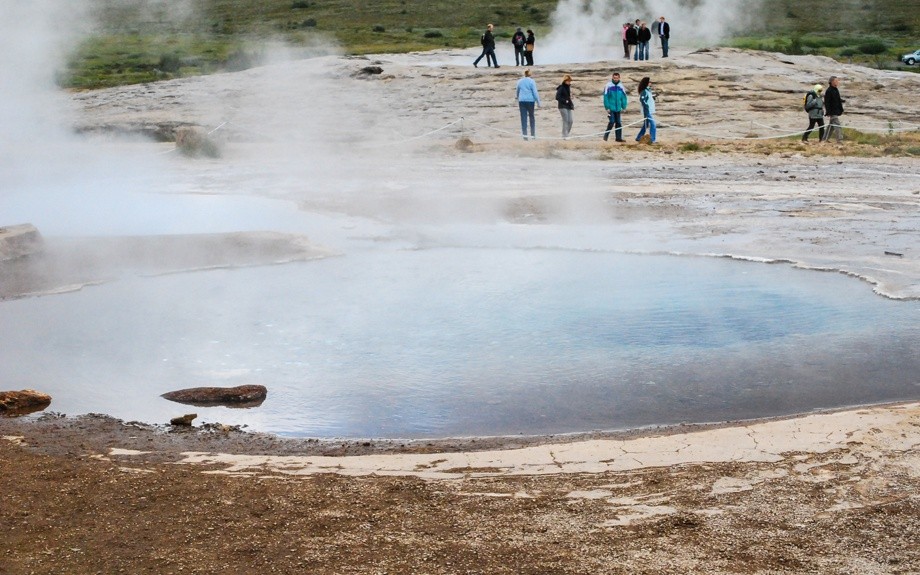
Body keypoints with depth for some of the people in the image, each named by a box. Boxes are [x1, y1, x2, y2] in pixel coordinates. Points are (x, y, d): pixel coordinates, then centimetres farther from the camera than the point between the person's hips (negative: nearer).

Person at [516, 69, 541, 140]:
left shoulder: (520, 81, 8)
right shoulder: (531, 81, -4)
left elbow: (518, 92, 19)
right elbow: (535, 92, -9)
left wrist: (518, 102, 33)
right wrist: (538, 102, -4)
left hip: (522, 101, 2)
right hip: (530, 101, -2)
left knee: (523, 118, 2)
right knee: (532, 117, 11)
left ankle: (524, 135, -4)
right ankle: (533, 135, 12)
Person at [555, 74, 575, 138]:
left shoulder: (569, 87, 14)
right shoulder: (561, 88, -9)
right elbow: (557, 97, -14)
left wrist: (571, 103, 9)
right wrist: (565, 101, -18)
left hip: (568, 106, 7)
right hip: (563, 107, -7)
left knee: (570, 120, 1)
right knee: (566, 120, -11)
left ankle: (567, 133, 11)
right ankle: (564, 135, -8)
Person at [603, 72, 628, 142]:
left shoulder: (620, 86, 5)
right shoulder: (609, 86, -8)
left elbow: (624, 97, 11)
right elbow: (605, 97, -9)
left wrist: (624, 107, 7)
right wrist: (607, 107, -13)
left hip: (618, 108, 5)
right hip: (610, 108, -5)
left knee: (618, 123, 6)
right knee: (611, 122, -11)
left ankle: (618, 137, 12)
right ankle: (606, 135, 5)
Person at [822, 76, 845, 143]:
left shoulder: (836, 90, 14)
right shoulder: (829, 91, -14)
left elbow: (838, 101, 23)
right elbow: (826, 103, -17)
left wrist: (841, 110, 20)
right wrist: (828, 113, -21)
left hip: (836, 112, 9)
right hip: (832, 112, -9)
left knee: (831, 126, 13)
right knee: (837, 125, -13)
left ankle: (826, 138, 20)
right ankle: (839, 139, -14)